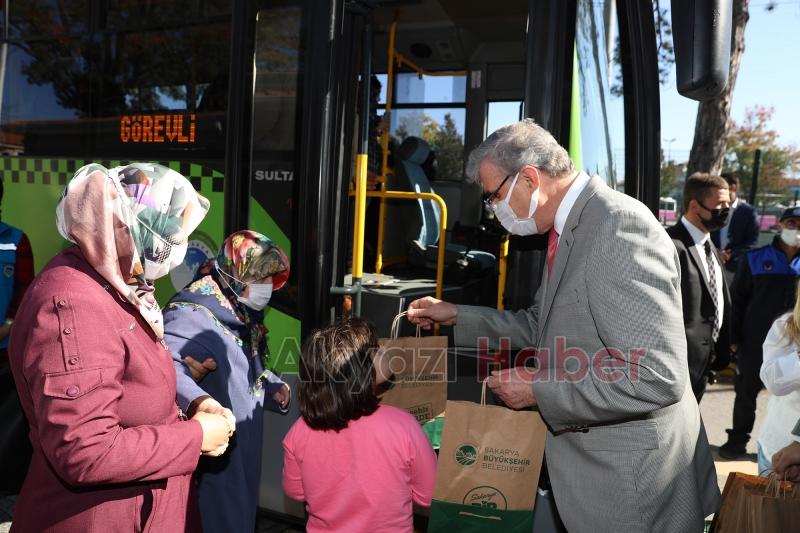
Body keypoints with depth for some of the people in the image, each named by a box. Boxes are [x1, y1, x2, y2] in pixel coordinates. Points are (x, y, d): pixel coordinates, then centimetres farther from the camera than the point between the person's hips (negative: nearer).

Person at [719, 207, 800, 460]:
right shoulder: (755, 258, -3)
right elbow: (738, 299, -2)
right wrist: (734, 337, -6)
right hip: (755, 341, -1)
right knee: (746, 392, 9)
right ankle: (738, 439, 25)